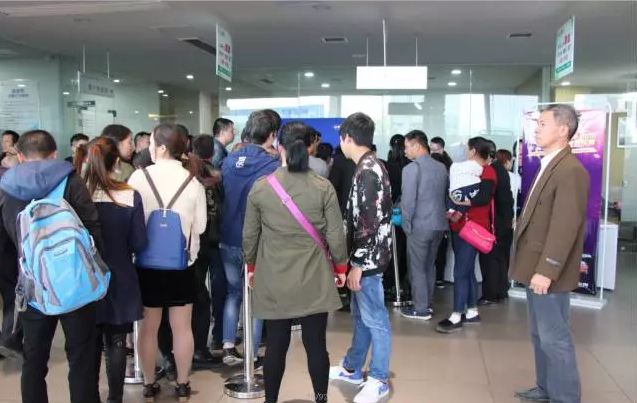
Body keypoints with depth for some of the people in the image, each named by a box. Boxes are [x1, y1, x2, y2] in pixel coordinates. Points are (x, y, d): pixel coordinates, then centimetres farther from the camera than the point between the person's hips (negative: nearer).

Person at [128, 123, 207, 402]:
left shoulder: (139, 177, -11)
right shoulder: (193, 181, -7)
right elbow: (200, 226, 0)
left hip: (147, 262, -1)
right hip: (182, 263, 1)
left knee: (149, 327, 13)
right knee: (182, 327, 12)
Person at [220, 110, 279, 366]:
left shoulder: (229, 161, 1)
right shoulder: (272, 166, -16)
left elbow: (220, 197, 10)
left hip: (228, 240, 5)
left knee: (233, 292, 20)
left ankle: (228, 348, 19)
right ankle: (252, 356, 16)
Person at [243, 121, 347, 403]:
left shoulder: (260, 187, -4)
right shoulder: (324, 187, -7)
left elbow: (249, 234, 3)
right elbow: (335, 235, -4)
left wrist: (251, 265, 19)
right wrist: (340, 266, 12)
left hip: (273, 280, 1)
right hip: (314, 279, -1)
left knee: (275, 345, 10)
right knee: (316, 344, 8)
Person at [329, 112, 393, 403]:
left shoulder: (368, 171, -20)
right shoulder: (369, 167, 11)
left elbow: (370, 223, -23)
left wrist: (358, 264, -20)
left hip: (368, 258, -10)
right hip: (364, 256, 10)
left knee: (373, 318, 2)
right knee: (360, 314, 20)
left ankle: (379, 380, 16)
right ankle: (351, 368, 35)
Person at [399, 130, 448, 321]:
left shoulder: (411, 169, -16)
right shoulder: (442, 167, 5)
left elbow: (408, 201, -17)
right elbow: (445, 196, 11)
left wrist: (407, 224, -5)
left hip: (419, 226, -7)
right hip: (439, 224, 7)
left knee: (417, 268, 6)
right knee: (429, 265, 19)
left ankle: (421, 309, 12)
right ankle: (428, 304, 28)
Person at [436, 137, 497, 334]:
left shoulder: (487, 172, -9)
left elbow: (483, 198, -23)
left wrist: (460, 202, -27)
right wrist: (453, 204, 1)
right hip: (460, 226, 9)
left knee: (461, 271, -10)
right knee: (467, 270, 13)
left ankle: (456, 317, -6)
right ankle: (472, 312, 21)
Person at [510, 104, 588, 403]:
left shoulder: (571, 170, -18)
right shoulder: (549, 165, 14)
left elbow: (565, 226, -23)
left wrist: (546, 271, -24)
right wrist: (536, 267, 17)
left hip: (548, 271, -10)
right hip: (537, 267, 10)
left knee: (554, 338, 0)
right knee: (540, 335, 18)